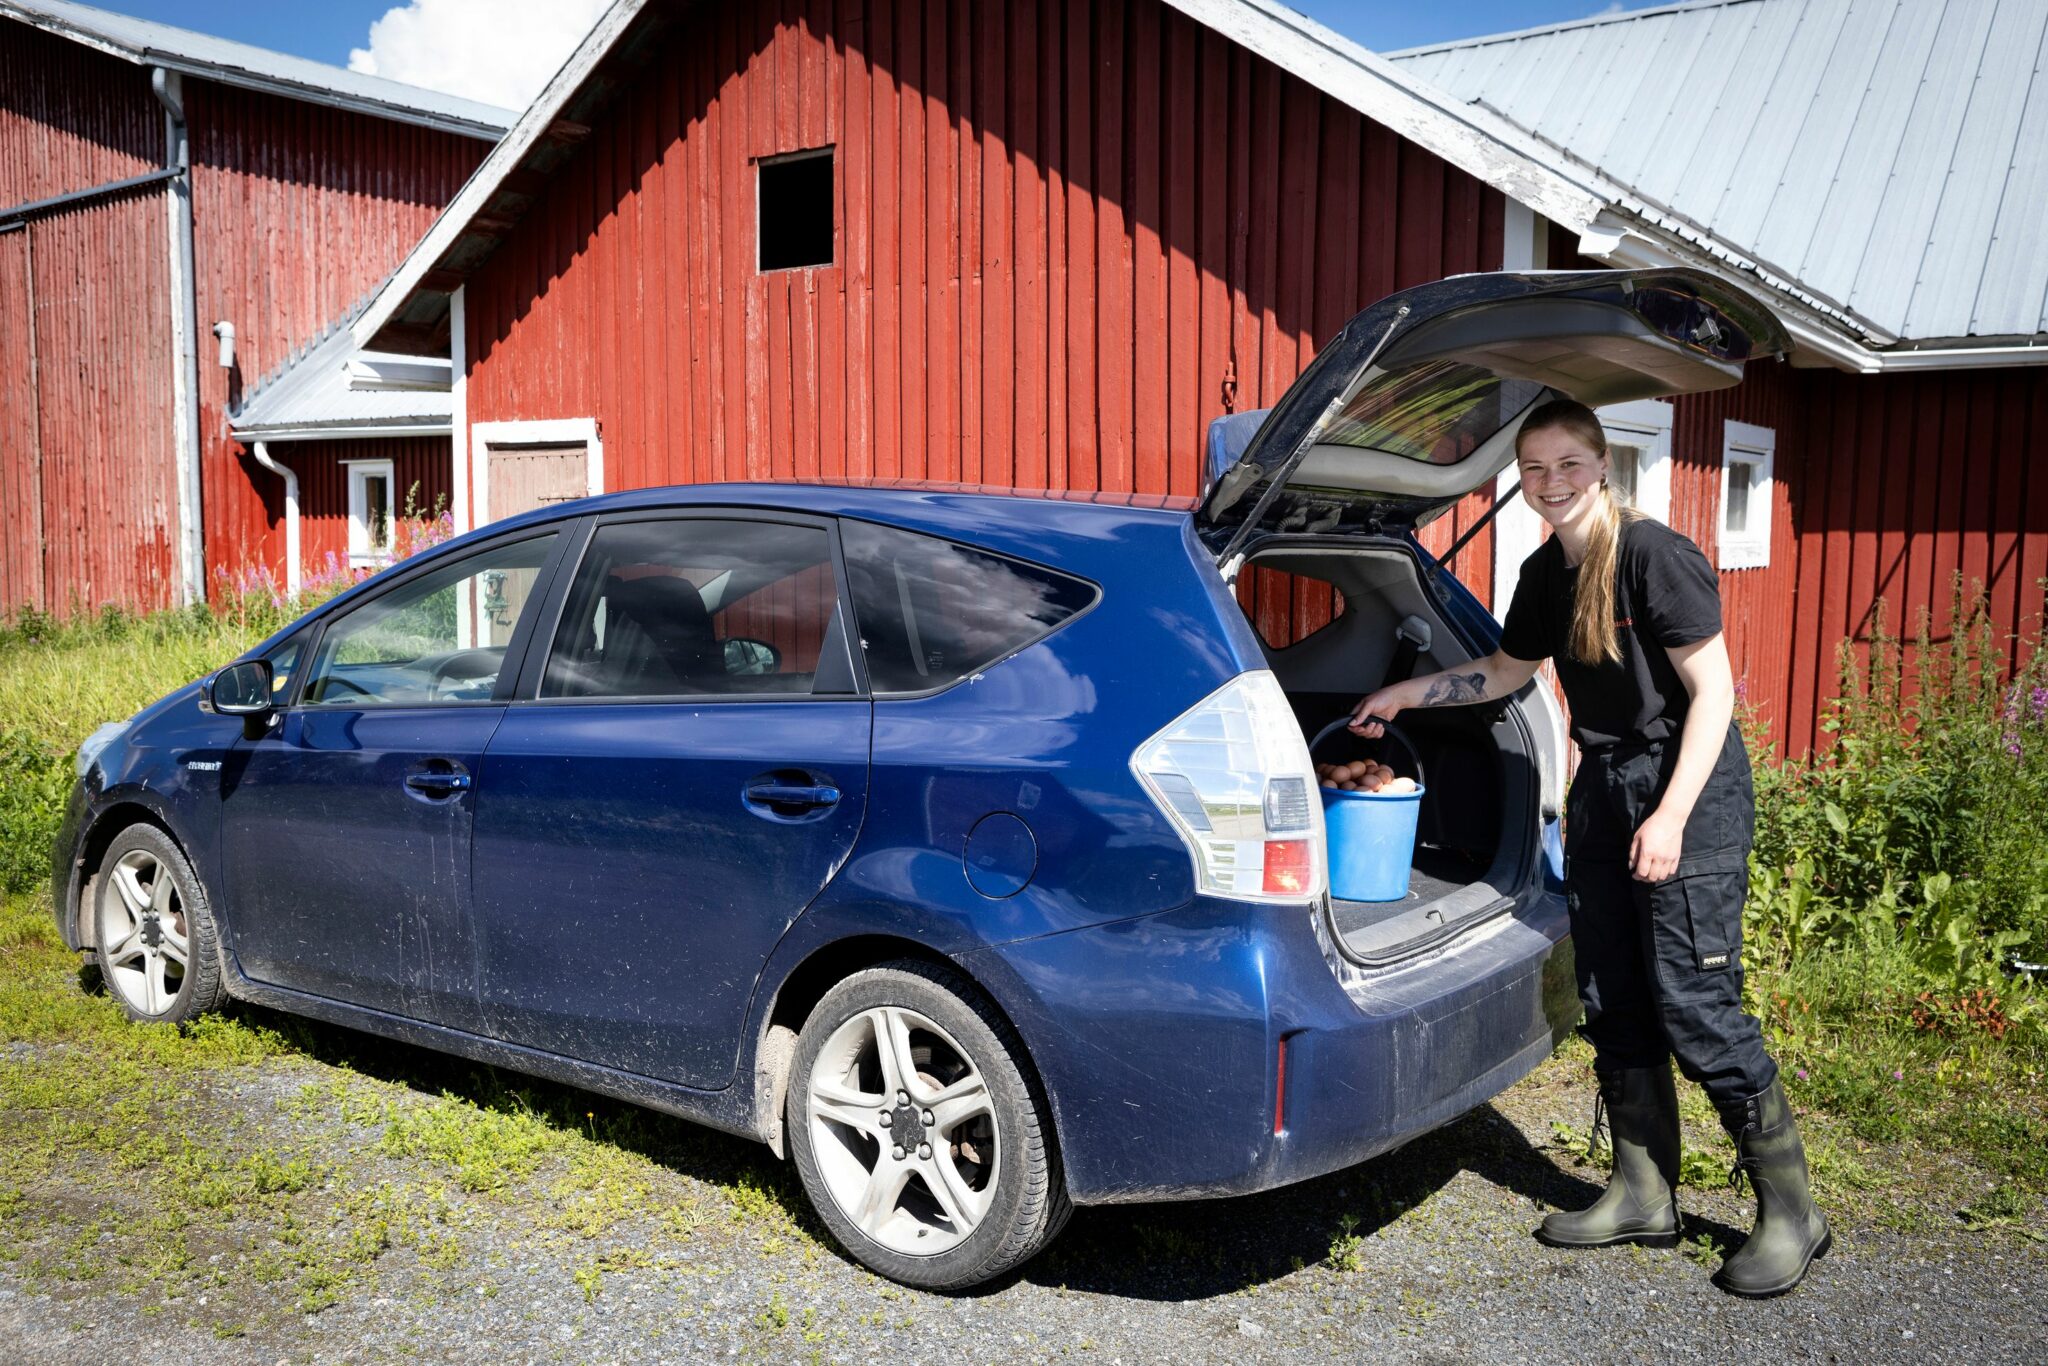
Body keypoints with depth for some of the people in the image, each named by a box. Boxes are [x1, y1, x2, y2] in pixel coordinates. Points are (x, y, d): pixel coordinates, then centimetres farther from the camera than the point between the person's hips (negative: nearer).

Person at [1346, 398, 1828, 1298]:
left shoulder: (1653, 555, -16)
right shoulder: (1545, 574, 7)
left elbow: (1713, 690, -16)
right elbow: (1506, 671, 23)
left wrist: (1670, 816, -21)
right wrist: (1403, 695, 16)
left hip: (1689, 788, -8)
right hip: (1602, 786, 8)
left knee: (1693, 1003, -9)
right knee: (1611, 1003, 9)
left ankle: (1790, 1211, 7)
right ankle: (1644, 1197, 21)